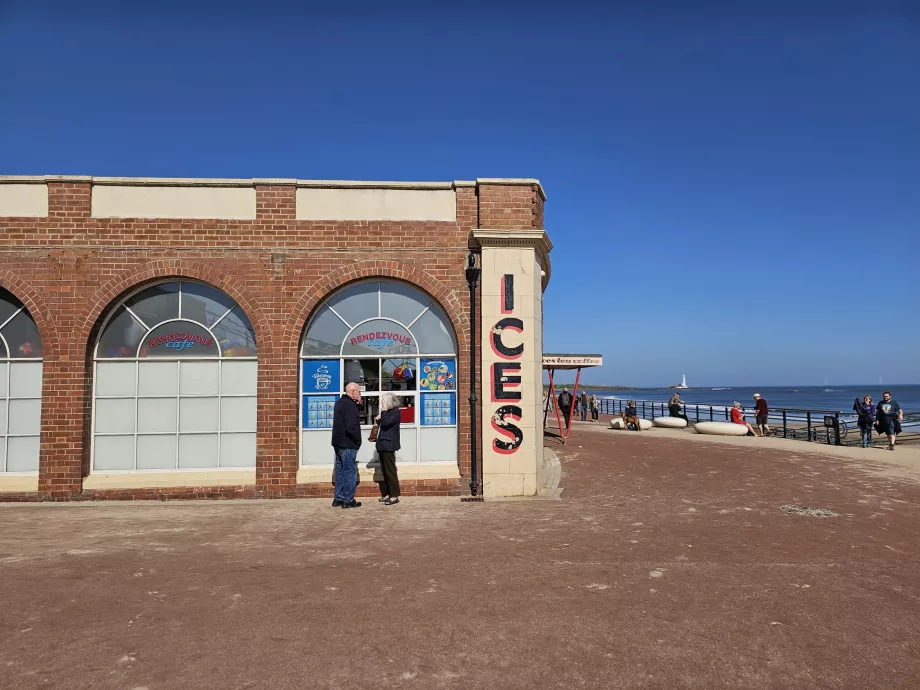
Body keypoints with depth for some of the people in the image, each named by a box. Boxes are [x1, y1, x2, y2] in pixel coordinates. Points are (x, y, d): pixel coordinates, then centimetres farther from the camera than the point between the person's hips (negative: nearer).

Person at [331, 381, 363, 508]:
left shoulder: (339, 402, 13)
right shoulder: (350, 405, -18)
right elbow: (351, 427, -25)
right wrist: (358, 440, -9)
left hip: (338, 443, 10)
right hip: (348, 444, -9)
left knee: (340, 471, 14)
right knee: (350, 472, -2)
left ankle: (338, 499, 20)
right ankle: (348, 500, 4)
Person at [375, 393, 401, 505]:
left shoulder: (395, 412, -8)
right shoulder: (386, 412, 18)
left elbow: (386, 423, -22)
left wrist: (383, 410, -15)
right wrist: (379, 419, 7)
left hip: (388, 444, -9)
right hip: (382, 444, 9)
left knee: (390, 470, -9)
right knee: (384, 471, 10)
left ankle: (394, 496, -6)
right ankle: (386, 494, 16)